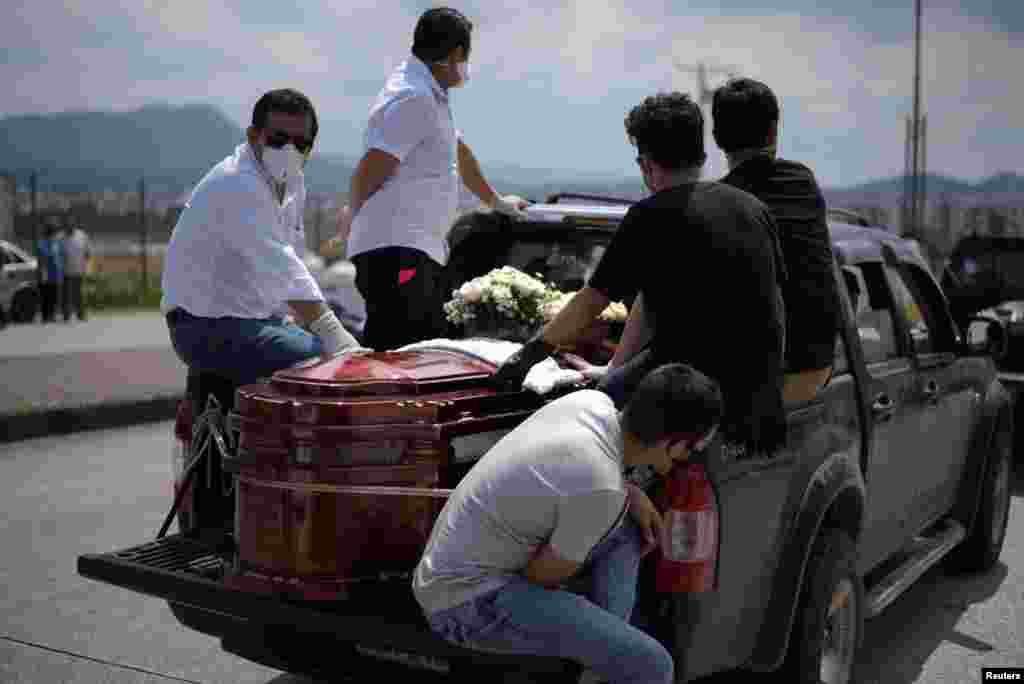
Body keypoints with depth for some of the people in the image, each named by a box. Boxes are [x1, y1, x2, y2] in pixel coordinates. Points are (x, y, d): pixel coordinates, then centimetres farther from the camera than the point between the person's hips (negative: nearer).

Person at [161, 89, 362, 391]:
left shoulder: (293, 182, 9)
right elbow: (284, 270, -31)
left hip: (256, 318, 9)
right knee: (324, 364, -25)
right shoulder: (236, 185, -21)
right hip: (207, 327, -9)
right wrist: (335, 337, -36)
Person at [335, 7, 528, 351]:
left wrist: (495, 200, 44)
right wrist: (351, 215, 1)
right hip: (396, 251, -11)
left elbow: (458, 150, 32)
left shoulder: (432, 95, 18)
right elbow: (369, 171, -18)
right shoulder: (413, 99, -15)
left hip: (421, 251, 11)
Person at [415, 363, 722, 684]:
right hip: (470, 599, -9)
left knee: (626, 528, 13)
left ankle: (605, 655, 10)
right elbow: (543, 576, -13)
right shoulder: (600, 490, -27)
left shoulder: (593, 400, -4)